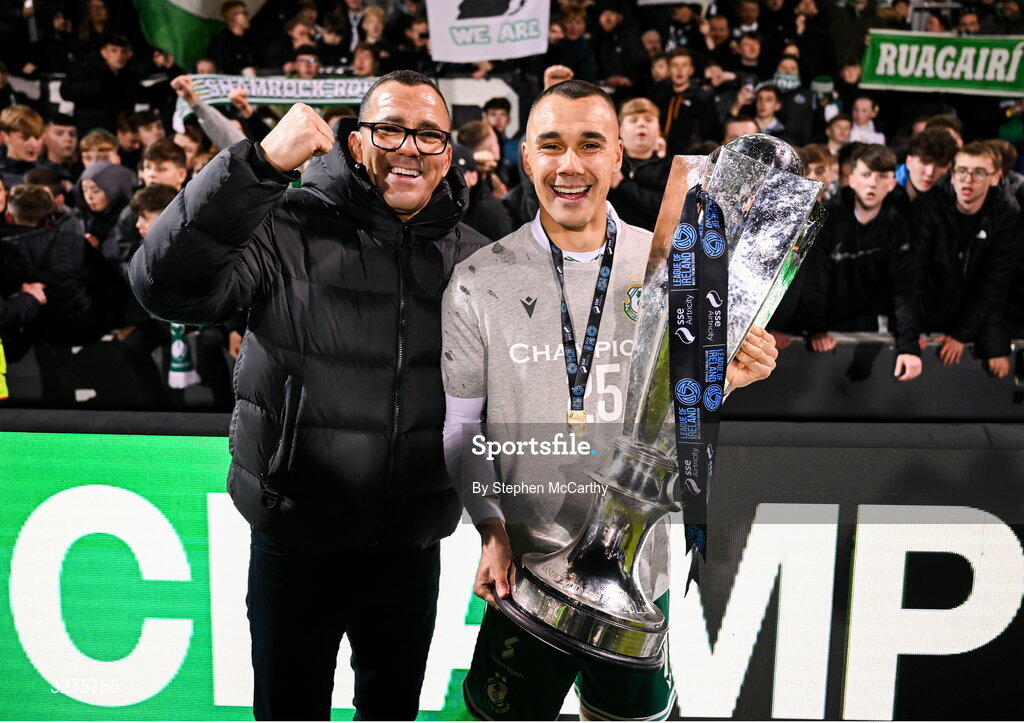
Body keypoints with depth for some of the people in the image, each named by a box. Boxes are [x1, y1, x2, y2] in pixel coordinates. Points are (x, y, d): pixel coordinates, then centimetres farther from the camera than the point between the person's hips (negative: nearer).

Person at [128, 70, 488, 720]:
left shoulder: (473, 259, 1)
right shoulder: (290, 231, -12)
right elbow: (167, 286, -27)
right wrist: (262, 163, -32)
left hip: (413, 544, 3)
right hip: (297, 539, -3)